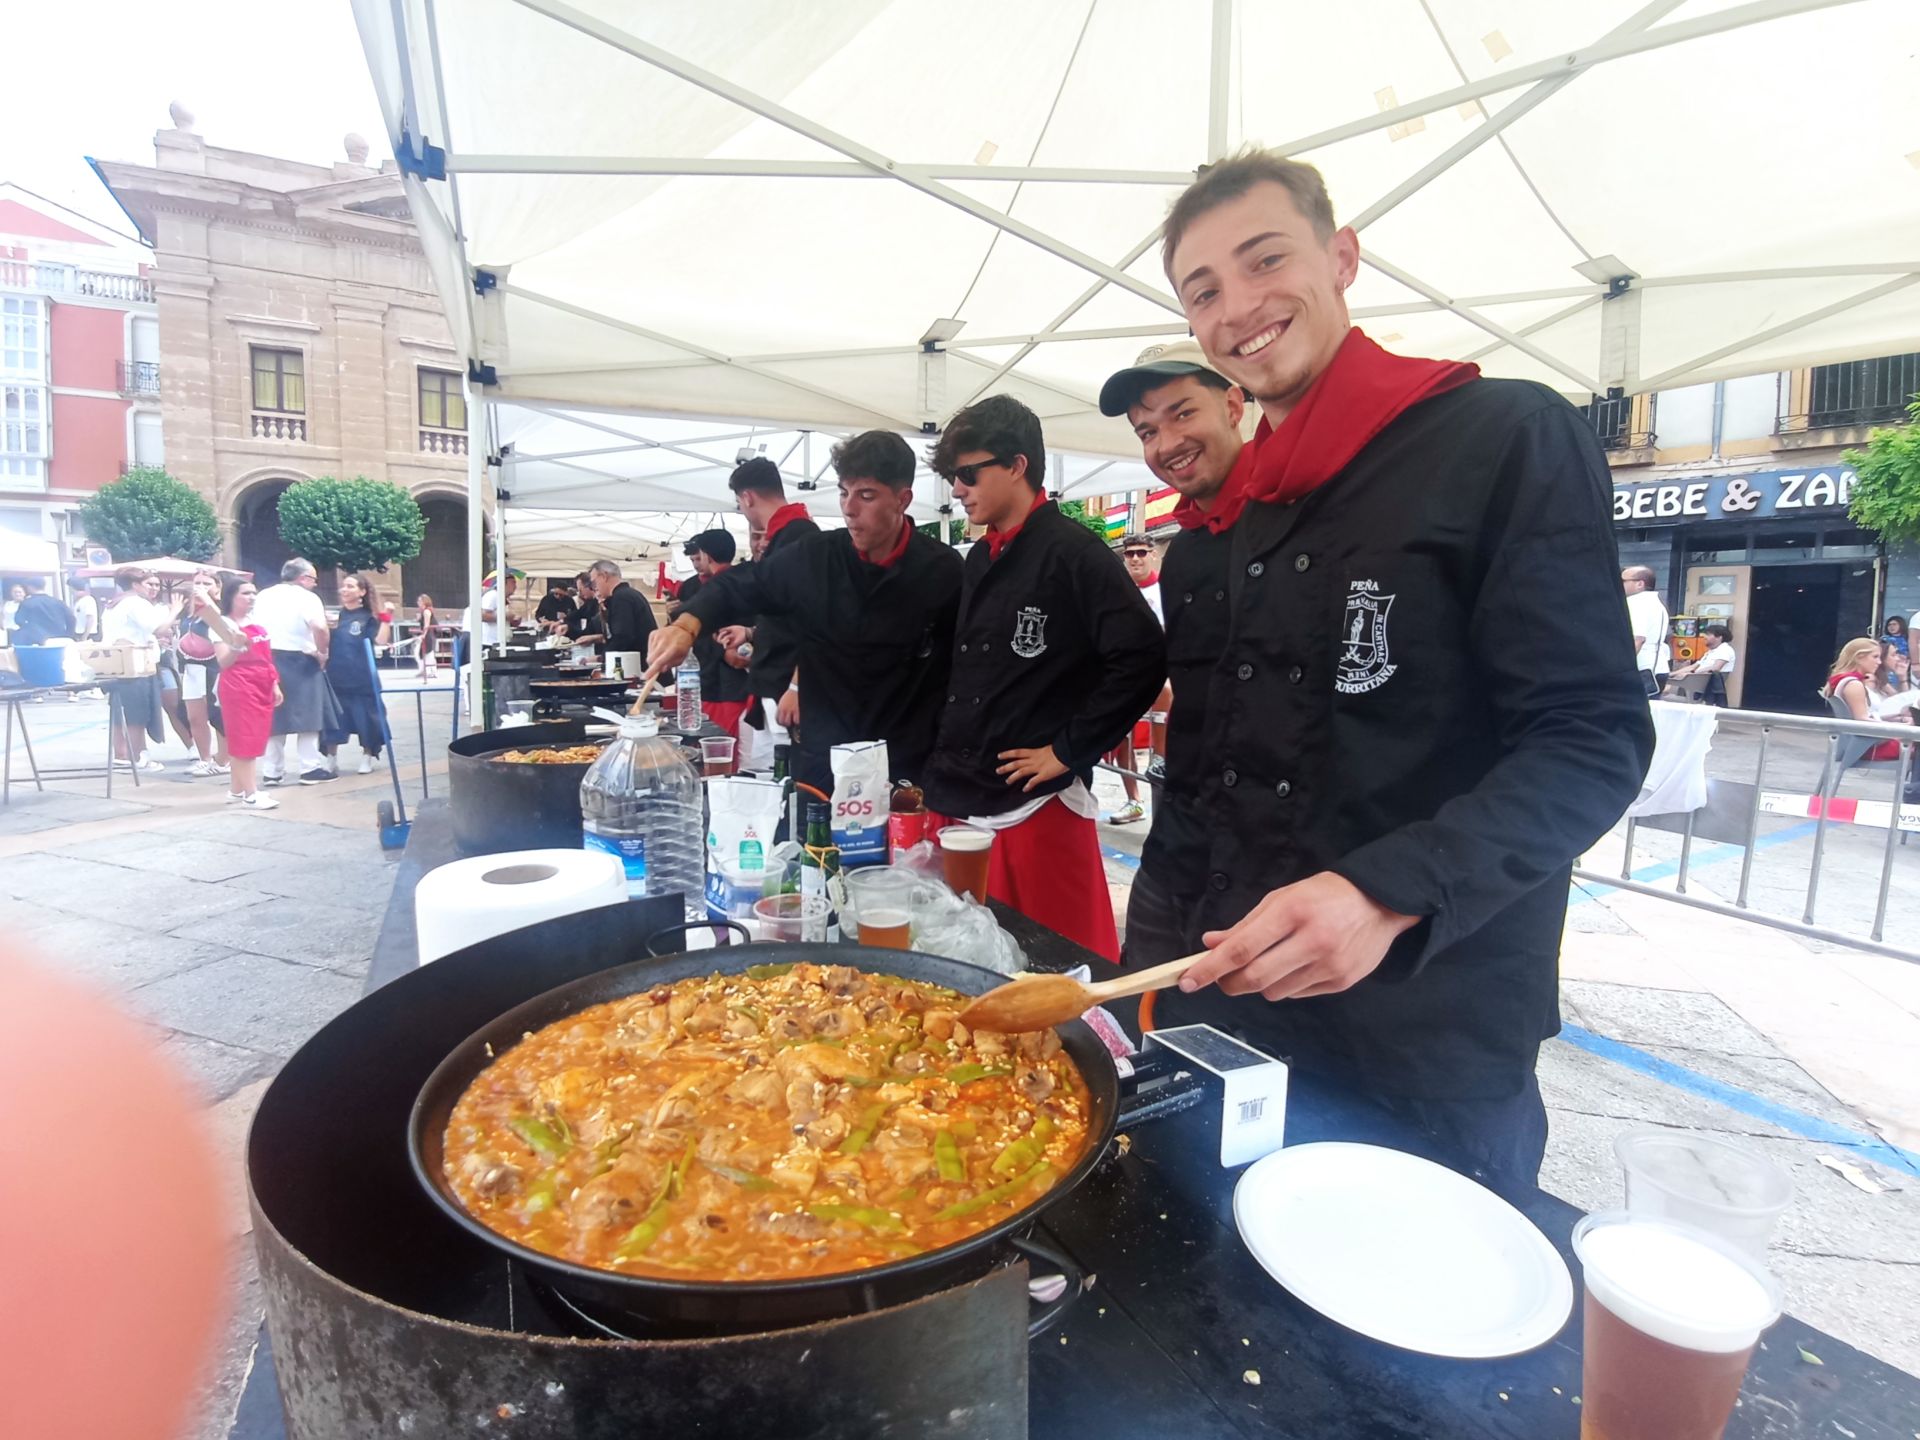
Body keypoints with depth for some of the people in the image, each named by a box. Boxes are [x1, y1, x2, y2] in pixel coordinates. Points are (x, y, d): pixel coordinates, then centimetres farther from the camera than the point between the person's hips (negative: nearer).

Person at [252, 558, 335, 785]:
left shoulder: (263, 596, 12)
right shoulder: (307, 597, -8)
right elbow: (320, 628, -24)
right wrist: (322, 653, -11)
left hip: (267, 660, 6)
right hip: (299, 661, -6)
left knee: (272, 718, 11)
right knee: (307, 716, 2)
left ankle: (271, 771, 14)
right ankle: (309, 768, 2)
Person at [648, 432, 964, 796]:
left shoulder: (944, 572, -7)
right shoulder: (813, 558, -1)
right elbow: (735, 587, 9)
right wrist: (687, 624, -11)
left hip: (908, 775, -2)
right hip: (821, 767, 2)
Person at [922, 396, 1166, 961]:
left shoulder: (1072, 551, -10)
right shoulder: (981, 560, 14)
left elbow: (1142, 659, -19)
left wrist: (1069, 751, -15)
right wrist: (937, 772, 14)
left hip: (1036, 805, -7)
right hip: (959, 801, 8)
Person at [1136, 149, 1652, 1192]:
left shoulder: (1507, 439, -9)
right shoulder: (1250, 501, 11)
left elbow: (1594, 737, -16)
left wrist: (1389, 894, -31)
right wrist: (1191, 942, 14)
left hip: (1431, 1037, -6)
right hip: (1232, 1000, 7)